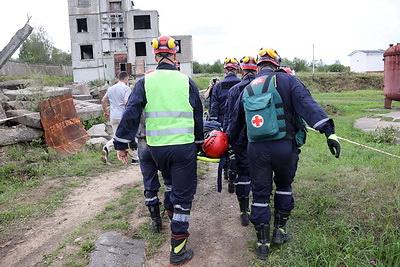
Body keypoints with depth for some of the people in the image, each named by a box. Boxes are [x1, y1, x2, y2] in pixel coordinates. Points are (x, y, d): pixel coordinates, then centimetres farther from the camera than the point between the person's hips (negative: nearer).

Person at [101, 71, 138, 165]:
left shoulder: (110, 88, 12)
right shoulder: (126, 88, -10)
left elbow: (103, 101, 19)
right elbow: (127, 103, -22)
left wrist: (105, 112, 30)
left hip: (113, 117, 6)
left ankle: (106, 148, -11)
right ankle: (135, 158, 14)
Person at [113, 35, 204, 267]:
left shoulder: (145, 82, -1)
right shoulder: (187, 81, 0)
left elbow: (131, 114, -5)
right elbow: (198, 117, 6)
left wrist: (122, 144, 2)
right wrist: (199, 143, 19)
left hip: (156, 147, 2)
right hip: (184, 146, -2)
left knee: (170, 181, 30)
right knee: (183, 194, 5)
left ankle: (171, 211, 50)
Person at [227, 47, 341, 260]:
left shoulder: (247, 90, 13)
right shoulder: (287, 80, 1)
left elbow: (235, 121, 22)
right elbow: (308, 105, -12)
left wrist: (228, 143, 35)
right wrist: (329, 131, -16)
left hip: (256, 149, 2)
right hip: (284, 146, -2)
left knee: (260, 193, 12)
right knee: (284, 186, 22)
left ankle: (262, 242, 21)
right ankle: (280, 230, 33)